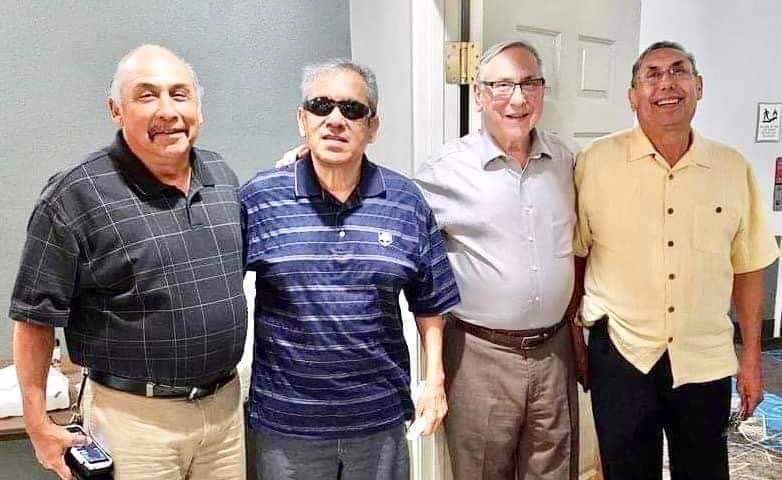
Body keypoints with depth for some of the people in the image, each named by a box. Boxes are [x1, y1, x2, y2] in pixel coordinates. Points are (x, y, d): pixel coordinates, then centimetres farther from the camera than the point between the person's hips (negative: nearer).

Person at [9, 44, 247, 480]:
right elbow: (35, 317, -9)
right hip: (135, 416, -5)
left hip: (227, 404, 5)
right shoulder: (75, 197, -14)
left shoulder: (224, 176, 3)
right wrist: (39, 426, -6)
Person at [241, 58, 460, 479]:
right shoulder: (259, 198, -8)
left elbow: (429, 301, 6)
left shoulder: (406, 201, -2)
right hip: (285, 419, -1)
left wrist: (434, 379, 4)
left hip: (381, 416, 2)